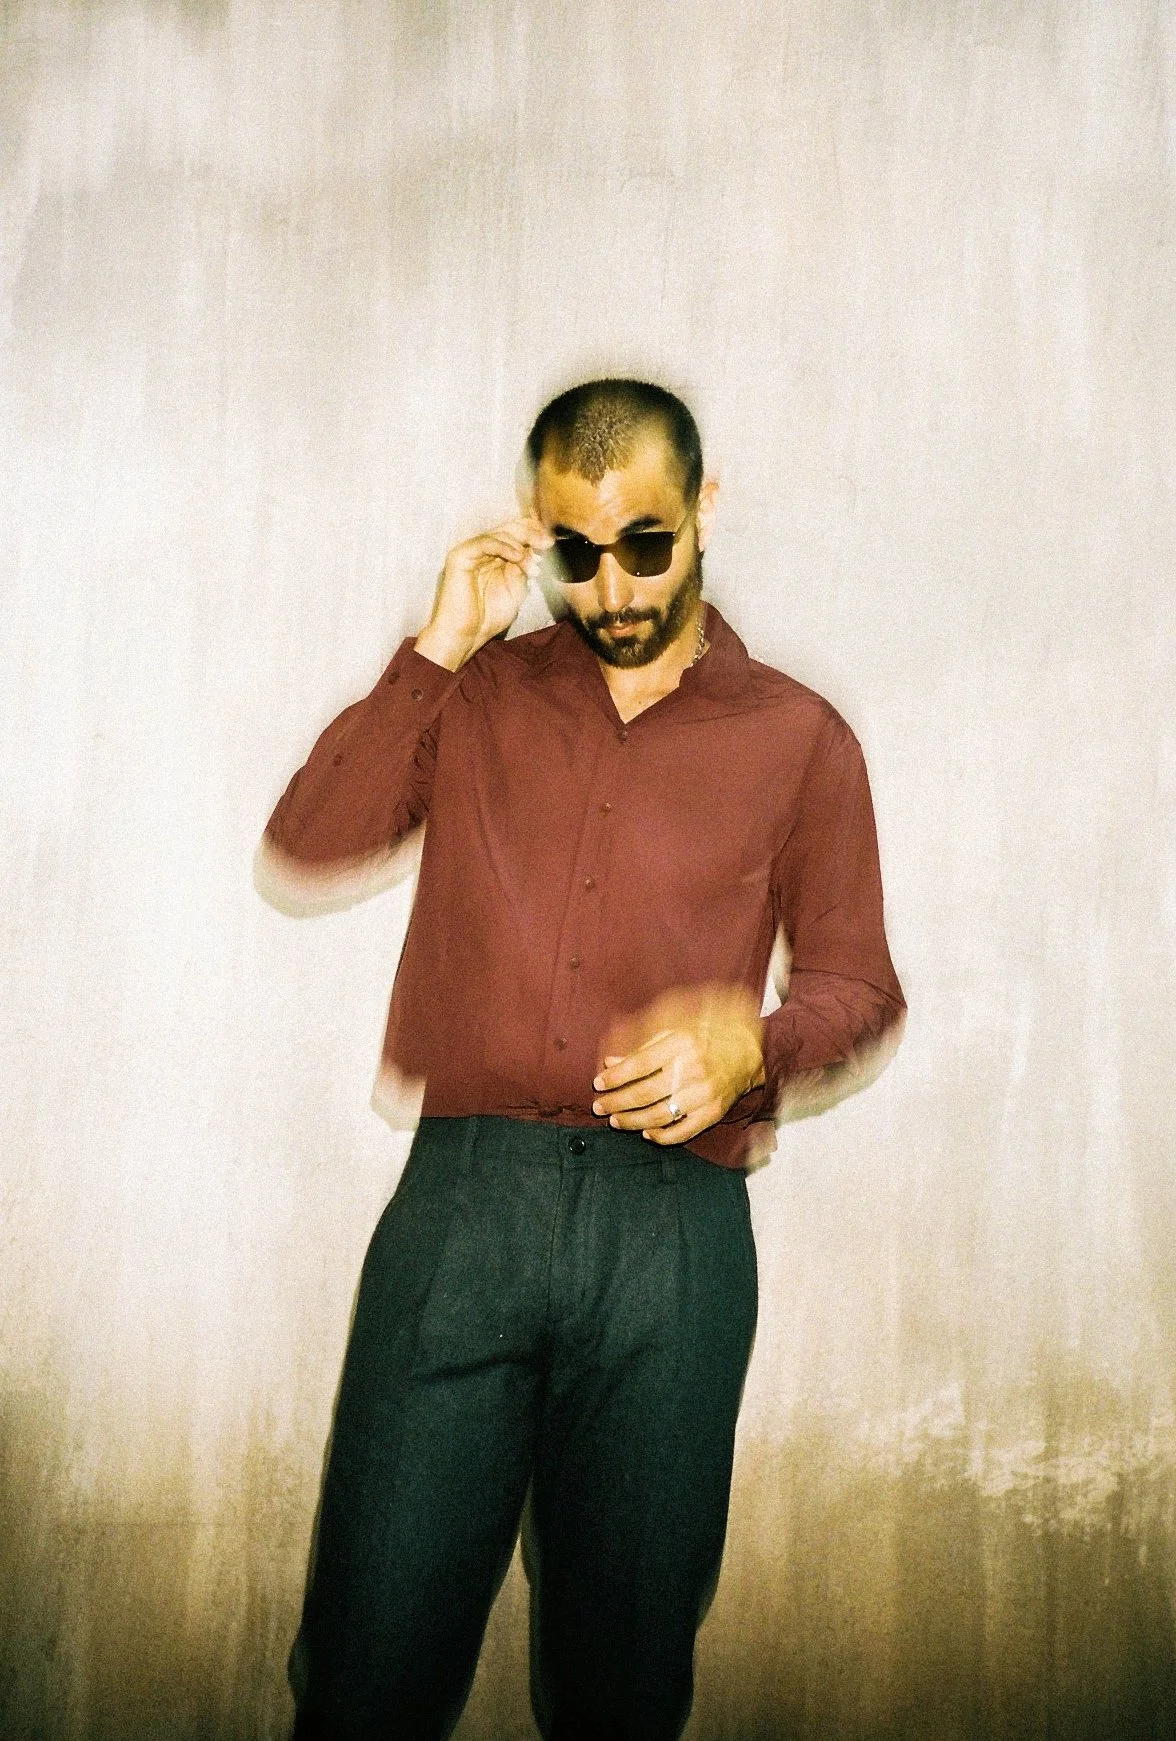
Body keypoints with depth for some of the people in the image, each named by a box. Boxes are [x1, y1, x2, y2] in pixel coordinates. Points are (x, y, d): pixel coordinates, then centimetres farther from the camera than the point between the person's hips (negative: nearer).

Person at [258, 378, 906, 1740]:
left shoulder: (796, 738, 11)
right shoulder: (479, 691, 14)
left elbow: (859, 990, 11)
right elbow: (305, 850, 3)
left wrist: (751, 1042, -10)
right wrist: (437, 649, -1)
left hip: (674, 1229, 0)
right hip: (462, 1197, 1)